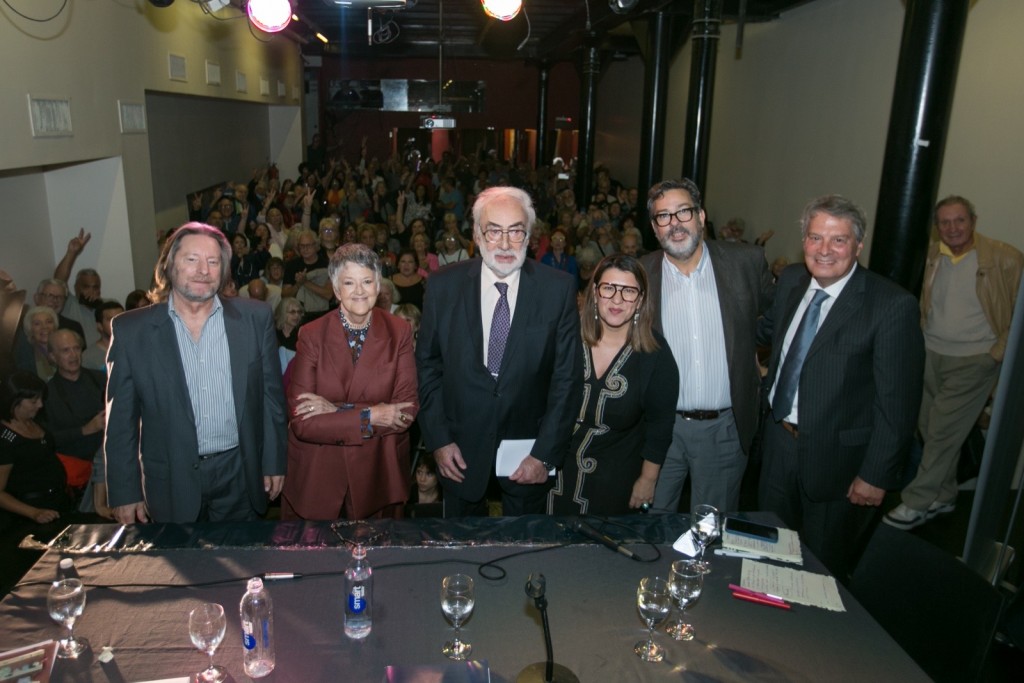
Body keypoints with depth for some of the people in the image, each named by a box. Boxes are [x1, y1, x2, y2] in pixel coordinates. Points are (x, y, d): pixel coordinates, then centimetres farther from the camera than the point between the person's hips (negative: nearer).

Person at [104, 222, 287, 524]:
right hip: (172, 482, -1)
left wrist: (274, 462, 3)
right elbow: (121, 420, -1)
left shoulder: (254, 318, -3)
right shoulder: (131, 330, -5)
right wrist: (124, 492, -1)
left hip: (240, 473, 1)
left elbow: (271, 395, 2)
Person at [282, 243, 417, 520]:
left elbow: (407, 411, -11)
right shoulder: (311, 335, -7)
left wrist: (336, 410, -17)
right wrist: (369, 417, -19)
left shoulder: (399, 332, -4)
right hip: (316, 478, 0)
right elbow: (301, 422, -13)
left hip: (378, 475, 1)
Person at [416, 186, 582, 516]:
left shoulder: (558, 288, -10)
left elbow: (568, 375, -7)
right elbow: (428, 365, 1)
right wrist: (438, 439, -4)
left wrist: (545, 454, -9)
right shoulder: (444, 285, -7)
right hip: (461, 449, 1)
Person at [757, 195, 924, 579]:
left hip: (837, 458, -5)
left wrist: (877, 475, -16)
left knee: (823, 569, 16)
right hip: (778, 444, 6)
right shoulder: (790, 281, -1)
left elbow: (897, 402, -18)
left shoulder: (893, 306, -20)